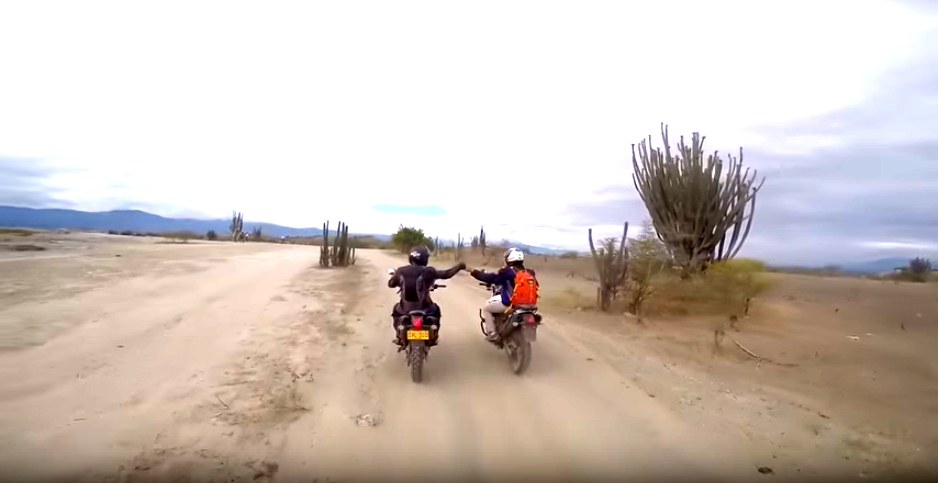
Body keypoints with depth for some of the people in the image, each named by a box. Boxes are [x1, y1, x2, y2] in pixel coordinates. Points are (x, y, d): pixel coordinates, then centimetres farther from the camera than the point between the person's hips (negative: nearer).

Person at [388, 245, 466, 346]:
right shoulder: (427, 271, -15)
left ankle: (399, 337, 33)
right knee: (435, 310, 31)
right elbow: (446, 274, -9)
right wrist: (459, 266, 6)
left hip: (405, 309, 2)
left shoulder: (401, 271, -7)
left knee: (396, 310, 35)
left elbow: (390, 284, 7)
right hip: (424, 308, -2)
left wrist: (395, 275, 28)